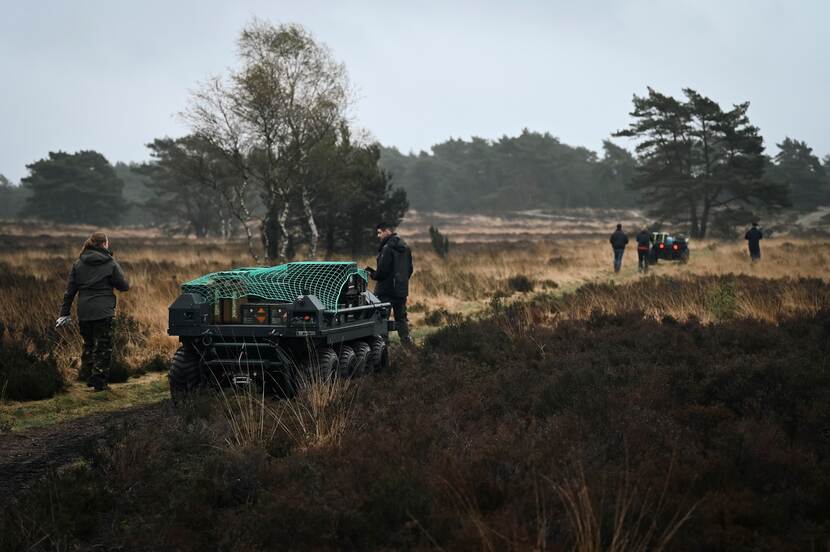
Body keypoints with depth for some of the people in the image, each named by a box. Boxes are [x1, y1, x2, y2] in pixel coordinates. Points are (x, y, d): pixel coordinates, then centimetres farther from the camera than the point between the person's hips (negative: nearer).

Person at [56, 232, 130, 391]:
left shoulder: (78, 264, 6)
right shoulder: (110, 264, -5)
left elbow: (70, 290, 5)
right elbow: (124, 286, -4)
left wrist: (65, 313, 8)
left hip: (83, 312, 4)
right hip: (103, 312, -4)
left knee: (88, 344, 18)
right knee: (103, 346, 3)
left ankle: (89, 376, 22)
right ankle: (99, 381, 1)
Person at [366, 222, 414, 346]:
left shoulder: (387, 248, -16)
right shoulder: (406, 248, 12)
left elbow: (382, 271, -20)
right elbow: (410, 269, 15)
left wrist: (373, 275, -1)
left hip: (386, 290, -8)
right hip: (402, 290, 8)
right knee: (401, 317, 14)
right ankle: (407, 341, 11)